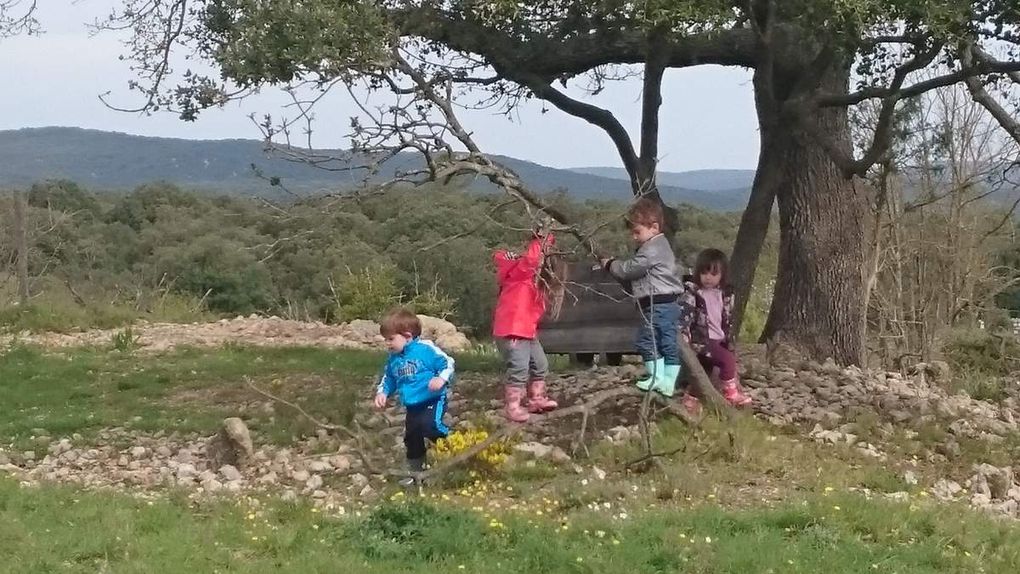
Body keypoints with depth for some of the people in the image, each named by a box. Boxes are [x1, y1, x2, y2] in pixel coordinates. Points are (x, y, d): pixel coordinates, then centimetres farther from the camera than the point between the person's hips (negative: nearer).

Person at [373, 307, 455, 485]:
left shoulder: (425, 349, -15)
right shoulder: (394, 359, 7)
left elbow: (447, 363, -13)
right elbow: (388, 379, 21)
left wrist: (441, 379, -31)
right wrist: (382, 393, 3)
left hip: (433, 401, -8)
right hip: (412, 406, 8)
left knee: (430, 425, -33)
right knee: (412, 437, 14)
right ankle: (416, 472, 31)